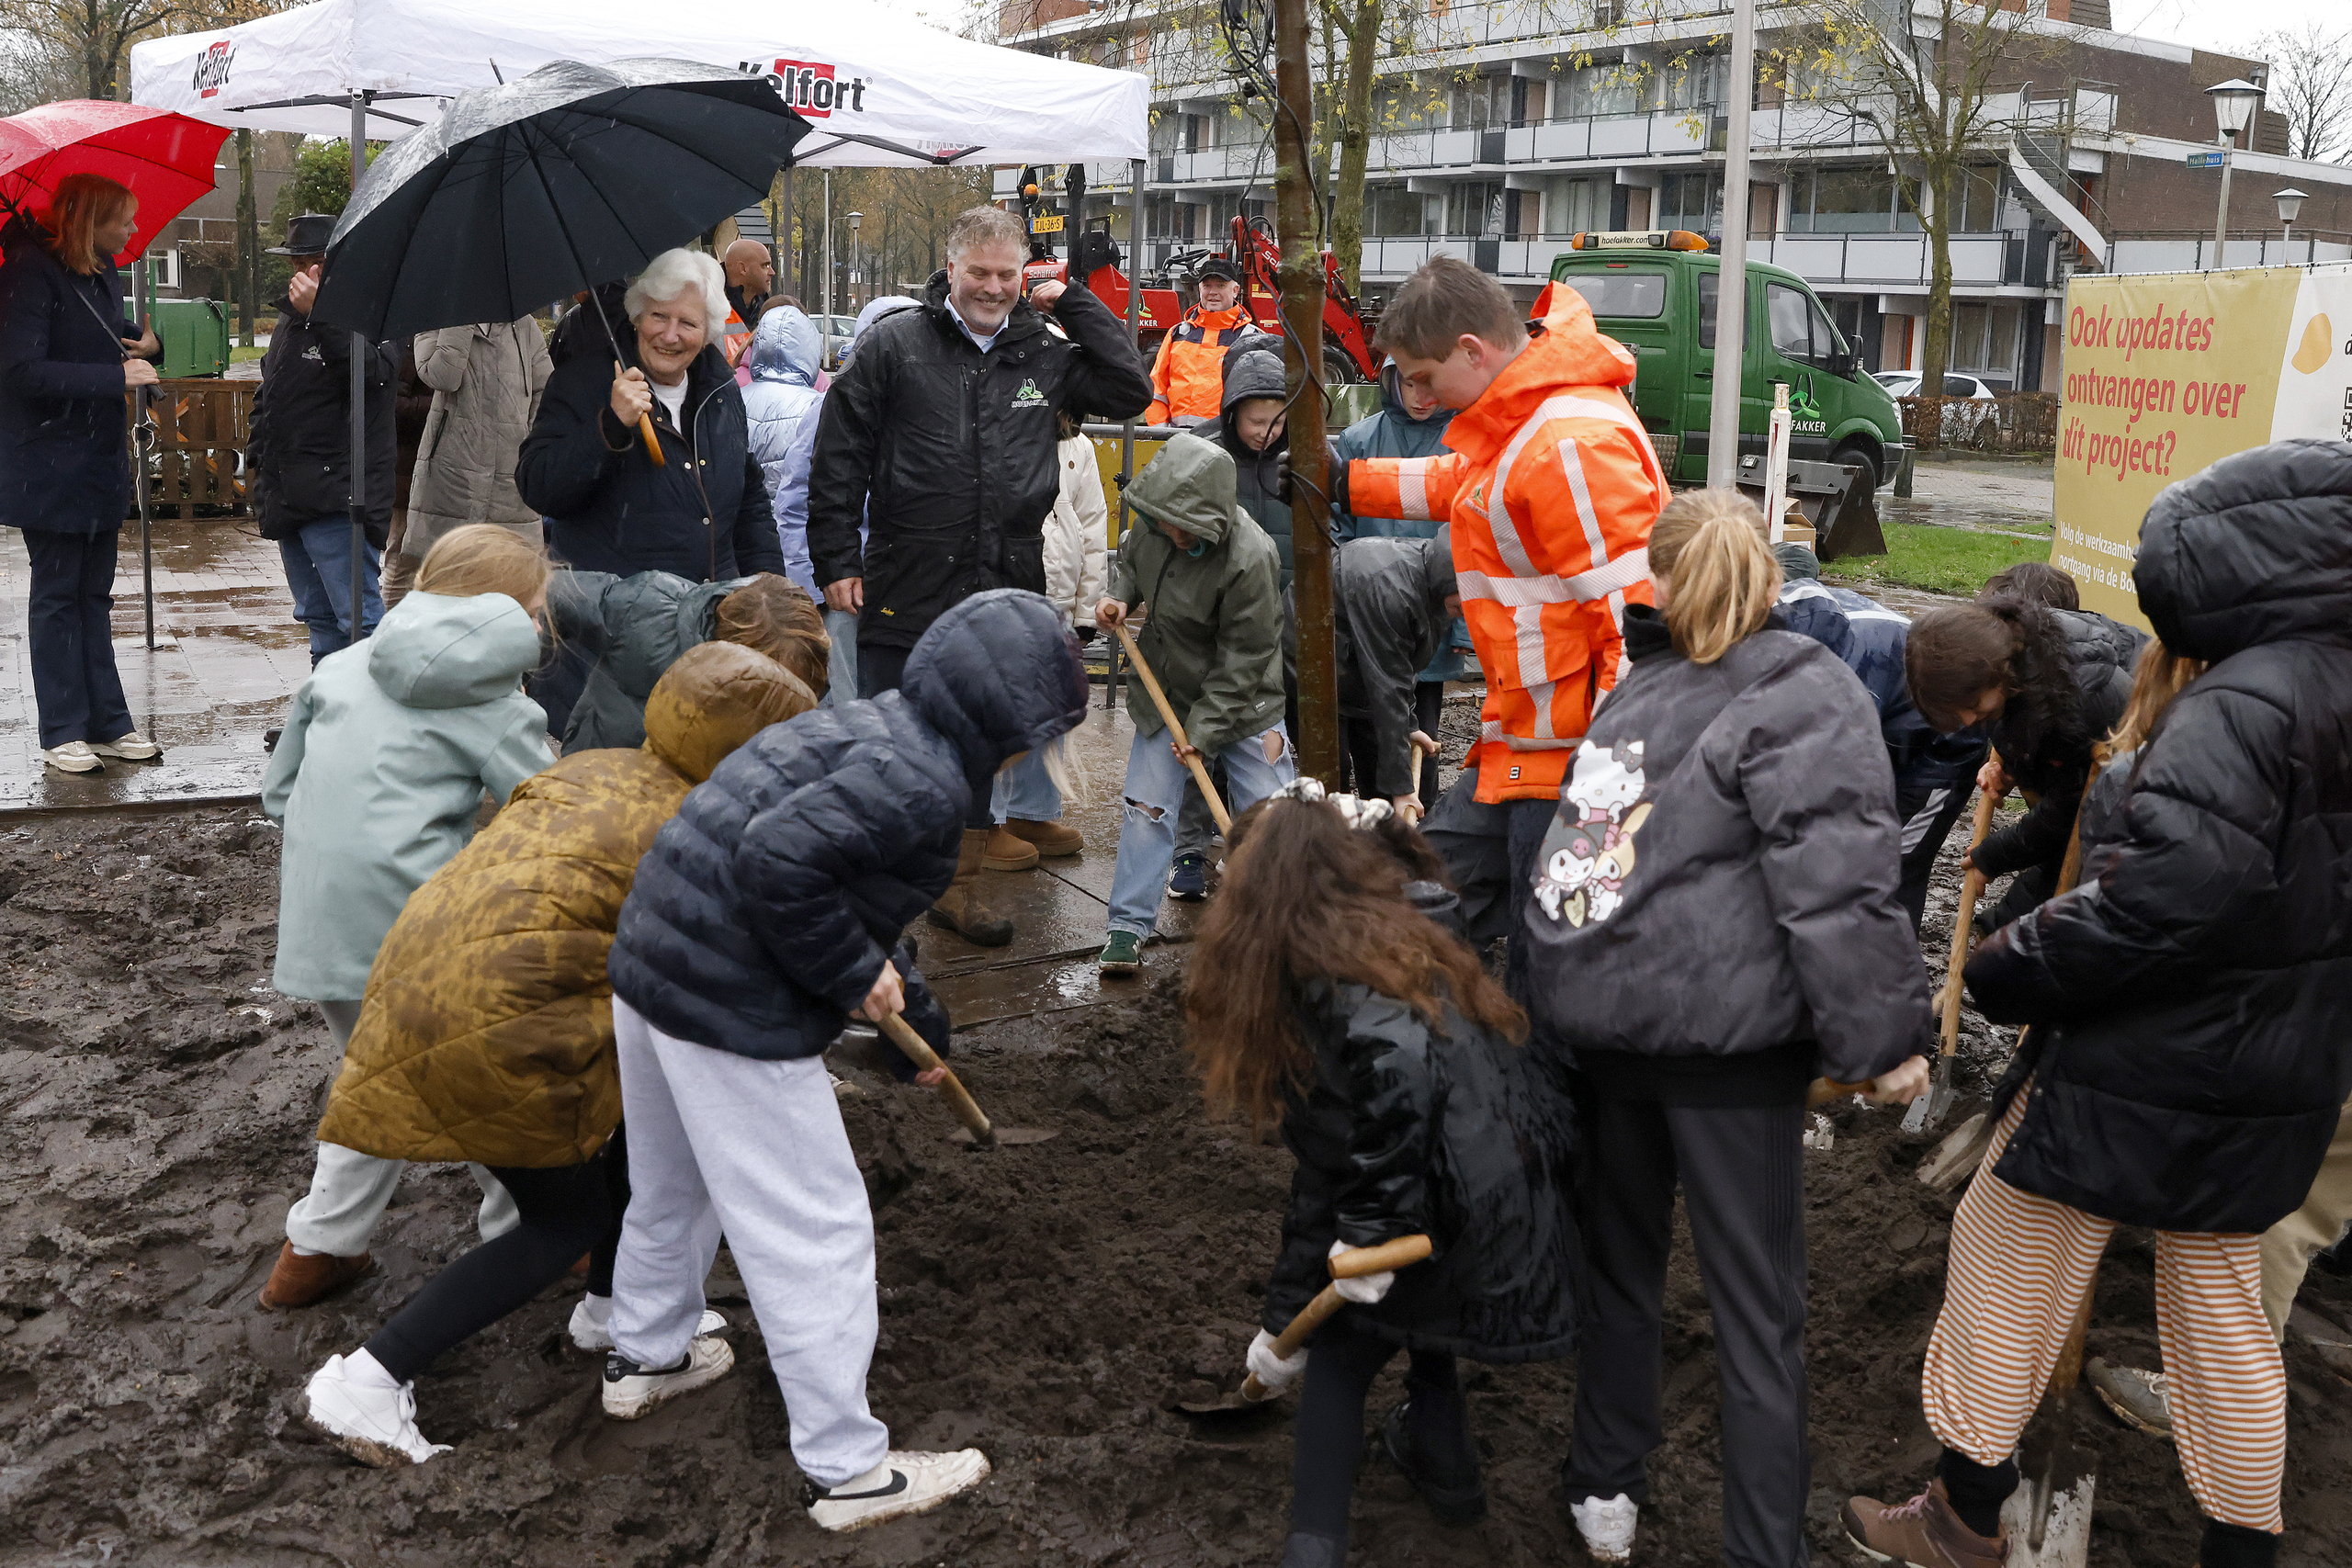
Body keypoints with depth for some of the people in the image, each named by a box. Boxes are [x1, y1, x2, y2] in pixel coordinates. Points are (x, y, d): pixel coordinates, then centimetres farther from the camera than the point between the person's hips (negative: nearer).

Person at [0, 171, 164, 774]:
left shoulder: (103, 272, 8)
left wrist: (146, 342, 1)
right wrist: (117, 374, -24)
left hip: (100, 460, 8)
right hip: (51, 468, -8)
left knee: (94, 593, 12)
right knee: (56, 595, 1)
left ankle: (108, 724, 17)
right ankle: (63, 732, 9)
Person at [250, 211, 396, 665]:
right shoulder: (290, 321, 20)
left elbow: (373, 370, -29)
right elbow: (269, 396, 32)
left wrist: (320, 313, -33)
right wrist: (258, 454, 24)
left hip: (336, 497, -9)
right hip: (290, 497, 9)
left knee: (358, 617, -13)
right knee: (318, 617, 16)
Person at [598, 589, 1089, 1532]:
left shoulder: (868, 728, 13)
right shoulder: (923, 781, -19)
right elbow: (779, 860, -31)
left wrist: (916, 1024, 31)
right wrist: (855, 974, -17)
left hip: (651, 967, 10)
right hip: (732, 1012, -10)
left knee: (671, 1188, 30)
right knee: (816, 1236, 2)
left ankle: (646, 1357, 52)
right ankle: (848, 1472, 13)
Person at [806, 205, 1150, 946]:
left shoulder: (1043, 353, 9)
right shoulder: (892, 343, -1)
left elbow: (1131, 390, 4)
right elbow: (840, 456, -1)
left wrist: (1073, 302, 3)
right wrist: (837, 559, -6)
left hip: (1006, 593, 3)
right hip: (905, 592, -3)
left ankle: (959, 885, 27)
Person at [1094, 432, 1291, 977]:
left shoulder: (1250, 558, -29)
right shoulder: (1152, 521, -11)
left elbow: (1242, 660, -22)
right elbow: (1130, 559, 14)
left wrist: (1203, 729, -19)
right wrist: (1117, 595, -8)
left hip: (1240, 701, -4)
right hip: (1166, 693, 4)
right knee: (1147, 806, 0)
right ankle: (1129, 924, 10)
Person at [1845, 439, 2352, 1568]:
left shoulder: (2241, 704, -24)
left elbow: (2164, 890, -34)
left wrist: (2008, 969, -24)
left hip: (2141, 1072, -8)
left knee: (2005, 1264, 10)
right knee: (2223, 1305, 21)